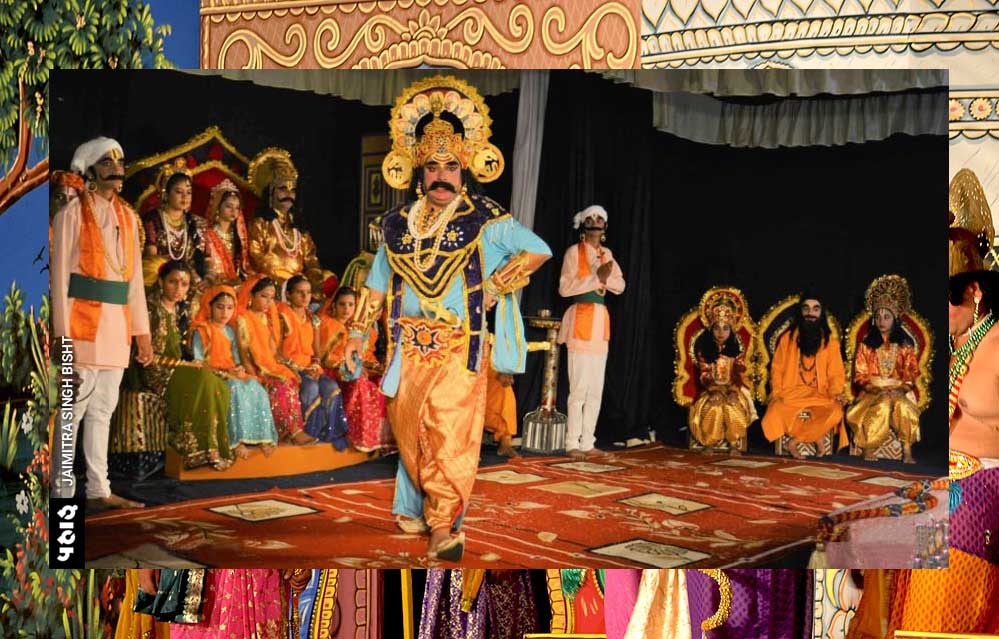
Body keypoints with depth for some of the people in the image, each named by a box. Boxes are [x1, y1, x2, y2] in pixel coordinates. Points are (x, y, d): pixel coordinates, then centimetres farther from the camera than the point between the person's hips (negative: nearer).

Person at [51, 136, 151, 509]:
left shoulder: (127, 216, 15)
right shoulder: (73, 213, -3)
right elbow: (59, 274, -7)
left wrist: (141, 331, 12)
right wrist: (62, 333, -15)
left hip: (117, 325, 6)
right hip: (83, 320, -6)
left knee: (103, 410, 9)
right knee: (73, 409, -5)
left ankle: (98, 490, 13)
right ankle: (63, 492, 1)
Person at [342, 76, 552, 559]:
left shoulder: (485, 221, -1)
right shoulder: (397, 225, 10)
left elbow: (539, 250, 4)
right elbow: (377, 284, 18)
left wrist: (496, 285, -3)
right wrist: (357, 333, 14)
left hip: (460, 346, -4)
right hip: (408, 347, 4)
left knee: (450, 431, -12)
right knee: (409, 429, 7)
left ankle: (441, 525, -11)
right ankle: (440, 505, 24)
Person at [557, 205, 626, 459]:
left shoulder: (607, 253, 15)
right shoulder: (574, 251, -1)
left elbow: (620, 286, 11)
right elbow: (564, 288, -9)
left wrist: (605, 276, -8)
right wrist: (597, 277, -15)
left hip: (601, 320, 6)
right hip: (581, 318, -6)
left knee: (596, 388, 6)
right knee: (579, 387, -10)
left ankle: (587, 442, 10)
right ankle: (572, 444, -6)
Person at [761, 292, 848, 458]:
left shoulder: (830, 341, 7)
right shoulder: (787, 338, 6)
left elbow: (835, 373, 7)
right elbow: (777, 369, 7)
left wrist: (836, 393, -13)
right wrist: (776, 393, -8)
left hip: (819, 395, 1)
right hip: (790, 393, -1)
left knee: (835, 412, -33)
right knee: (776, 413, -34)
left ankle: (794, 442, -18)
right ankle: (817, 440, -16)